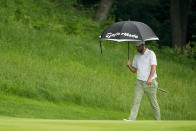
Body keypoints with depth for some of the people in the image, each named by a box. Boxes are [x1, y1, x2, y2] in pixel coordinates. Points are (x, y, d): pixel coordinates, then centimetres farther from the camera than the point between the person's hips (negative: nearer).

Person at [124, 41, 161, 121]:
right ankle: (131, 120, -19)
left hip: (150, 83, -4)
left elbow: (153, 67, -19)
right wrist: (129, 66, -6)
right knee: (136, 101, -10)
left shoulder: (151, 54, -6)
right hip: (139, 83, 4)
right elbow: (134, 70, 17)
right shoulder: (136, 56, 11)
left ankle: (158, 122, 17)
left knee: (154, 104, 4)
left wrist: (150, 78, -35)